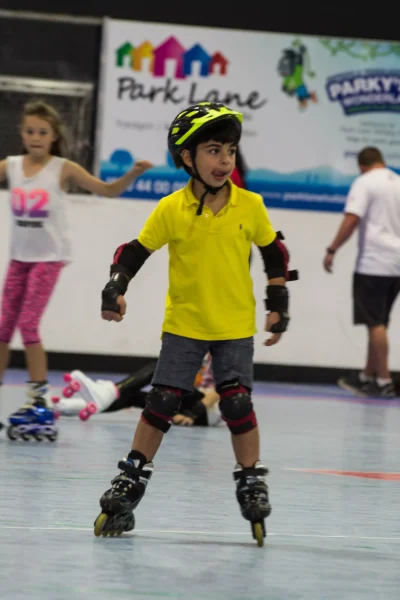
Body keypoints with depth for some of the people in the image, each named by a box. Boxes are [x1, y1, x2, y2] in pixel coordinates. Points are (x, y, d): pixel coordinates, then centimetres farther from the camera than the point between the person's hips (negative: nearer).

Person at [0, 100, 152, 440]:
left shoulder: (62, 169, -7)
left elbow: (108, 190, -7)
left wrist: (135, 173, -22)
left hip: (49, 257, -4)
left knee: (28, 324, -11)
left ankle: (40, 398, -5)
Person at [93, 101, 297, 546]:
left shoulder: (250, 206, -6)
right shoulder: (171, 210, -10)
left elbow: (274, 253, 7)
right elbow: (135, 251, -3)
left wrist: (278, 305, 7)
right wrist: (115, 290, -17)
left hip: (235, 325, 0)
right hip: (184, 322, 0)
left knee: (237, 404, -5)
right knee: (161, 402, -1)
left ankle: (251, 484, 10)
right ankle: (131, 481, 11)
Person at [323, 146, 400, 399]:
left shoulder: (364, 182, -6)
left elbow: (352, 219, -16)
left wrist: (332, 250, -11)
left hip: (373, 263, -6)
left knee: (376, 323, -3)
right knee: (379, 322, 14)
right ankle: (368, 376, 20)